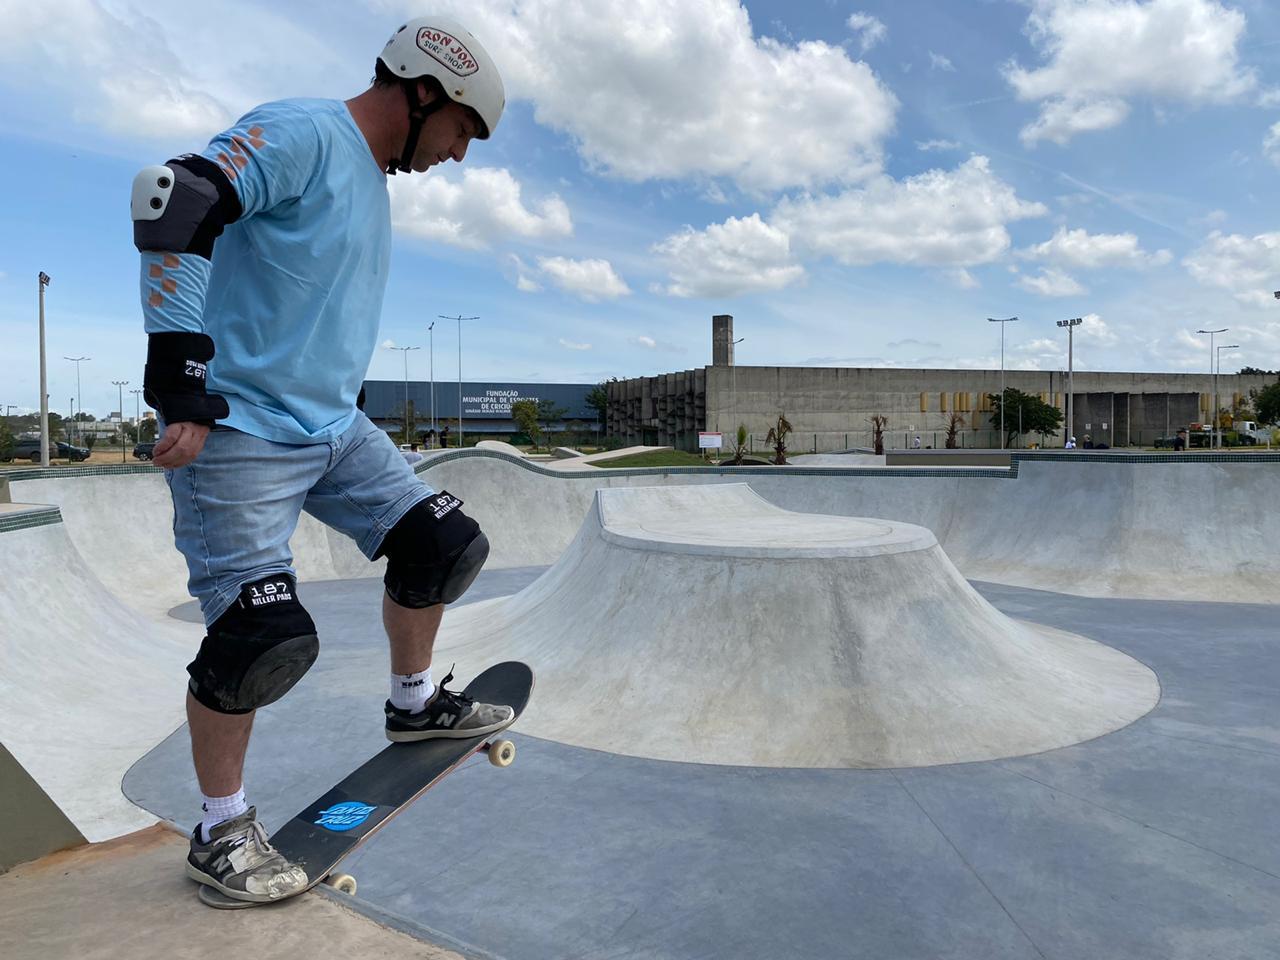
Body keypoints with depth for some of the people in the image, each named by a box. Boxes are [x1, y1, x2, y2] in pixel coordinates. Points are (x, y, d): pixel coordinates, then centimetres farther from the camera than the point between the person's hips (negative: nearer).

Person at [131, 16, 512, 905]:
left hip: (333, 429, 9)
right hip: (239, 434, -9)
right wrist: (183, 385, -28)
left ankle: (415, 700, 29)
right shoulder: (301, 132, -13)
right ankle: (221, 833, 12)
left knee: (445, 545, 8)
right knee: (264, 636, -9)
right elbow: (169, 201, -26)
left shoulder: (373, 177, 16)